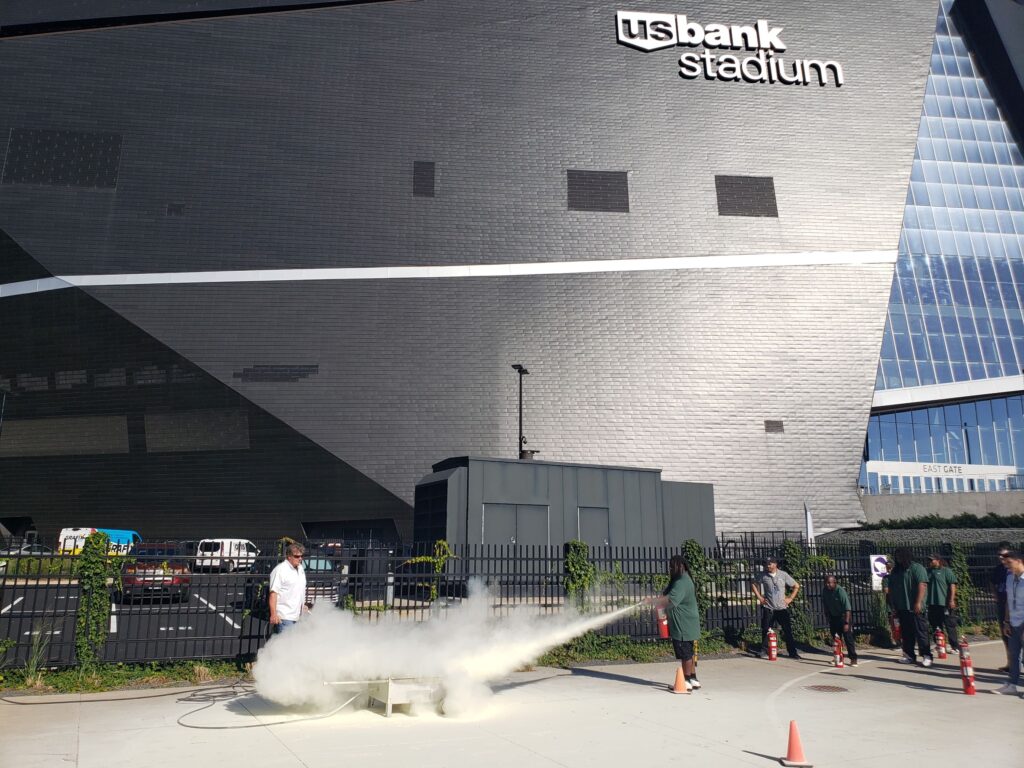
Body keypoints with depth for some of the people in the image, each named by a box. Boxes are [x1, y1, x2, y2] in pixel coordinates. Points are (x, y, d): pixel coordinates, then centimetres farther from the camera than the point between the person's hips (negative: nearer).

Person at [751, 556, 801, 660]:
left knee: (788, 630, 0)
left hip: (782, 608, 0)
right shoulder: (763, 576, 0)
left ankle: (793, 652, 9)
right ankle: (764, 651, 16)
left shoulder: (783, 575, -1)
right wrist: (759, 597, 5)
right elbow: (753, 585, 14)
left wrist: (790, 598, 1)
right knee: (766, 630, 3)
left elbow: (796, 586, 7)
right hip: (768, 608, 0)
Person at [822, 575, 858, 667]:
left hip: (844, 616, -6)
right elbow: (826, 607, 6)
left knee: (848, 637, -9)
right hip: (833, 617, 6)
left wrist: (847, 623, -29)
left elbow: (847, 609, -26)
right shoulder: (825, 592, -8)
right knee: (834, 638, 9)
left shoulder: (840, 591, -25)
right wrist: (828, 619, 9)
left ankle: (853, 659, -3)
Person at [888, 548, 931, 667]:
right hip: (901, 608, 7)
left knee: (920, 632, -5)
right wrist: (892, 604, 14)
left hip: (914, 608, -6)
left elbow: (922, 585, -14)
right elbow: (891, 588, 20)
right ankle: (909, 655, 13)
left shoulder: (917, 568, -3)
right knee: (906, 633, 8)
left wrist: (918, 603, -21)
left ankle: (926, 656, -3)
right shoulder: (895, 570, 17)